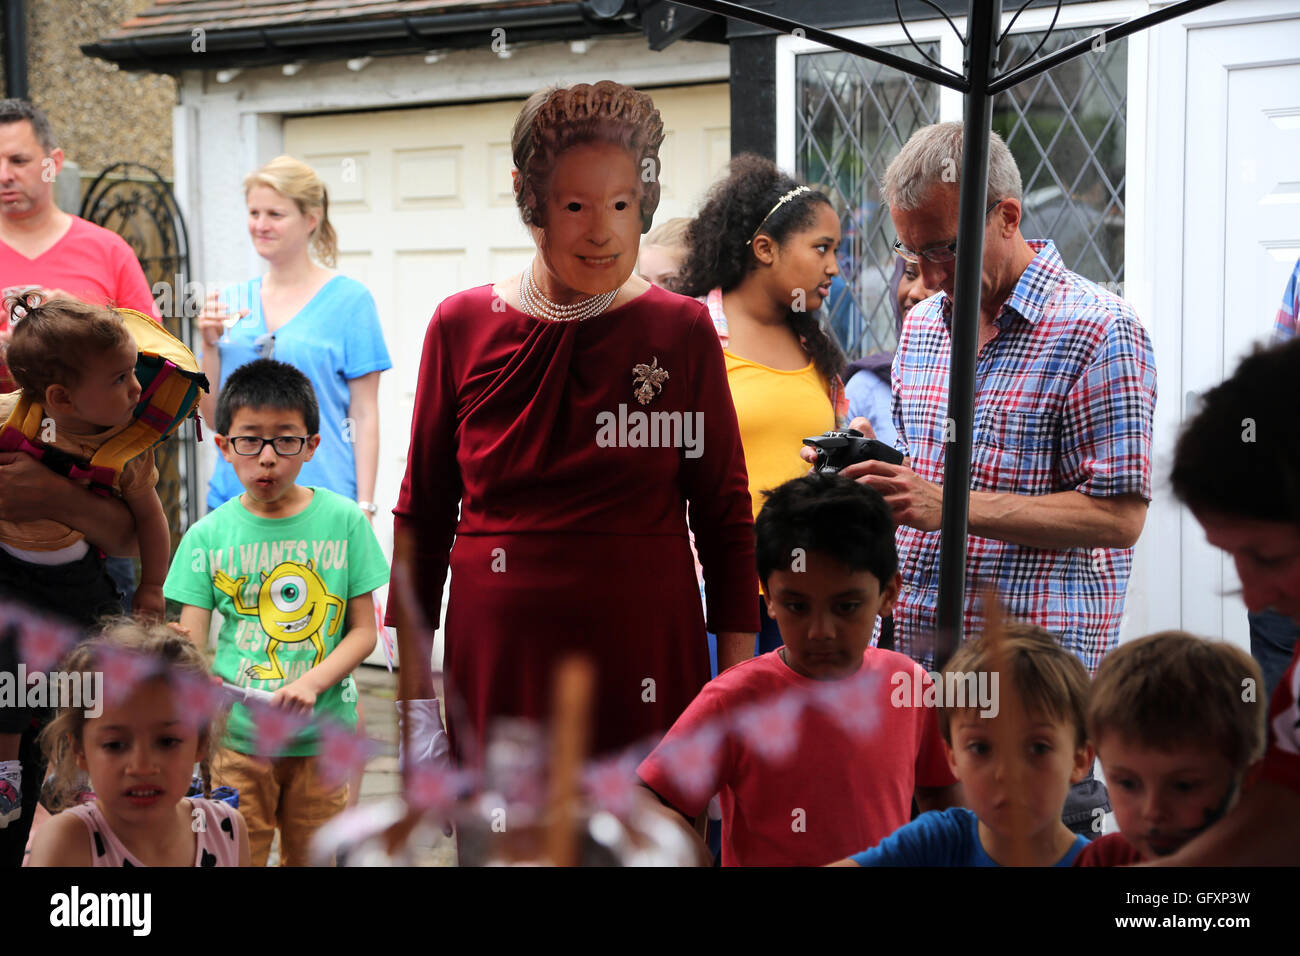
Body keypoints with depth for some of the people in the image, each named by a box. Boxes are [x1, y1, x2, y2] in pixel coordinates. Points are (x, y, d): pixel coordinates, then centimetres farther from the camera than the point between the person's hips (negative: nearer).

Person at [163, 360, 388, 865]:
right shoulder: (208, 535, -2)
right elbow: (189, 646, -4)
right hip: (237, 735, 0)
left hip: (322, 734, 1)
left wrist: (312, 682, -17)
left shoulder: (344, 520, -2)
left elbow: (363, 630, 0)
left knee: (312, 858, 13)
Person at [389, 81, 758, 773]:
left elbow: (726, 522, 4)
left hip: (647, 664, -1)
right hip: (498, 661, 1)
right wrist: (413, 691, 6)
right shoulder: (462, 327, 4)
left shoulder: (683, 333, 2)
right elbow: (421, 516, 9)